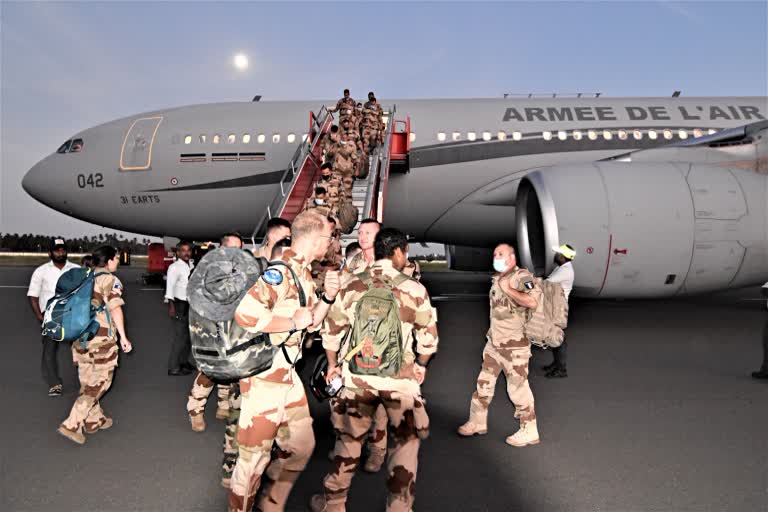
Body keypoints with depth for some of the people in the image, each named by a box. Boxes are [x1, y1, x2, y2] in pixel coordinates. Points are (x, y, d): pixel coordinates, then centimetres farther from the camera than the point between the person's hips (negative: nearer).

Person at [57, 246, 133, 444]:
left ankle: (94, 421, 28)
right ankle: (72, 424, -1)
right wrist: (123, 337, -15)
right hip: (101, 338, -8)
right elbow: (115, 309, -18)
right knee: (99, 382, 4)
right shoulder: (110, 280, -10)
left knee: (87, 380, 17)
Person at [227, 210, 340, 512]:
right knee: (255, 455, 7)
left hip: (288, 373, 9)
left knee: (302, 445, 19)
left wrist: (328, 297, 1)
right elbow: (246, 314, -34)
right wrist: (294, 322, -23)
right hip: (263, 376, -9)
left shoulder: (304, 274, 10)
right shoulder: (279, 270, -21)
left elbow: (312, 323, 18)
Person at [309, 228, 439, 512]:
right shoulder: (415, 290, -8)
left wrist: (333, 365, 19)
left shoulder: (351, 285, -3)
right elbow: (428, 338, 0)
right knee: (406, 442, 18)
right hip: (400, 379, -2)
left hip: (357, 376, 3)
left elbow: (331, 331, 4)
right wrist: (421, 365, 18)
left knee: (349, 439, 20)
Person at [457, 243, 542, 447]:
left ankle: (529, 432, 18)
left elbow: (533, 301, -35)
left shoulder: (522, 276, -16)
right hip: (494, 343, 8)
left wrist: (508, 289, -25)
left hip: (515, 346, -8)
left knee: (518, 388, 2)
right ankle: (477, 422, 30)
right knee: (484, 383, 15)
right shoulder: (497, 278, 10)